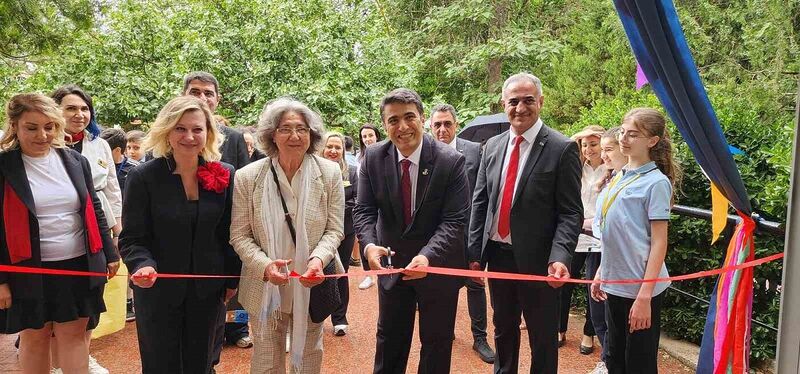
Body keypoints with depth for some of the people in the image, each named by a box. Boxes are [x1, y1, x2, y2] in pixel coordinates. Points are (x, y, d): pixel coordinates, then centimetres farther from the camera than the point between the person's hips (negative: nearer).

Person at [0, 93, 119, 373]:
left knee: (74, 334, 10)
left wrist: (110, 253, 11)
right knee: (34, 337, 12)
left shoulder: (76, 161, 4)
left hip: (79, 267, 2)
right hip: (28, 271, -2)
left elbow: (94, 210, 11)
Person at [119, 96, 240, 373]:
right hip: (158, 291, -2)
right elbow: (132, 238, -9)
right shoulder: (144, 177, -9)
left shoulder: (225, 176, -3)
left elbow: (230, 234, 4)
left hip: (208, 291, 2)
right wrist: (143, 265, -28)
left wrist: (232, 280, 5)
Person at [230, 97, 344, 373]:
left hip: (312, 285, 1)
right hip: (265, 287, 0)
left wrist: (318, 259, -24)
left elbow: (334, 229, -5)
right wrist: (264, 265, -22)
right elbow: (239, 235, -6)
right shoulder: (247, 177, -9)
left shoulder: (330, 173, -7)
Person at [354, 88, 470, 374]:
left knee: (437, 343, 16)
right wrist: (369, 244, -28)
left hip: (439, 266, -2)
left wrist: (428, 256, -37)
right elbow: (364, 210, -8)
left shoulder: (451, 161, -19)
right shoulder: (373, 157, -9)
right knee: (389, 339, 21)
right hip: (392, 263, 3)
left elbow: (455, 220, -21)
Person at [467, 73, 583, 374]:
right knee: (503, 329, 21)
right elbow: (480, 202, 8)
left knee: (543, 337, 11)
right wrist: (474, 252, 3)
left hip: (536, 260, -5)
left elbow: (571, 213, -11)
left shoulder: (562, 149, -9)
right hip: (497, 255, 5)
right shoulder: (492, 146, 6)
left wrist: (560, 258, -24)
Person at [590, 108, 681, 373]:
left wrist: (644, 295, -19)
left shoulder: (656, 182, -12)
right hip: (615, 284, 7)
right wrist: (601, 273, 14)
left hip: (640, 288, -7)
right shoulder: (619, 177, 7)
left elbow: (659, 243, -15)